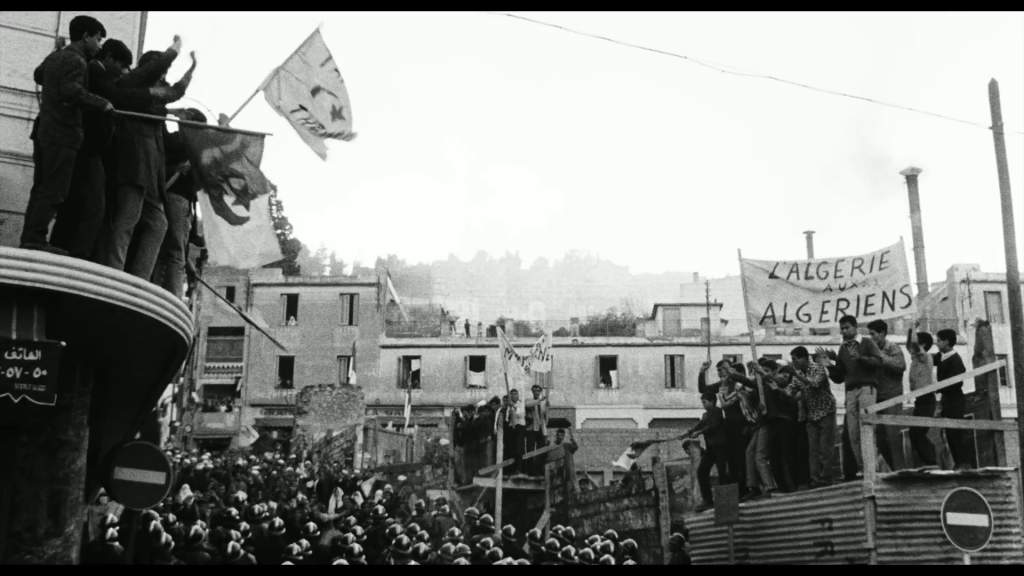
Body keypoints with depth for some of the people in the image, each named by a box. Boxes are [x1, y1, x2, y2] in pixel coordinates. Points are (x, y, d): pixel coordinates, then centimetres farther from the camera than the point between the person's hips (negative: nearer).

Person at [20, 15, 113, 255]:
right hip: (62, 134, -10)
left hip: (44, 131, 10)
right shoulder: (77, 60, -11)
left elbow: (38, 75, 39)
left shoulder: (54, 57, 18)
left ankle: (28, 238, 9)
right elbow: (72, 92, -26)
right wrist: (102, 104, -19)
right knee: (54, 190, -11)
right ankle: (36, 238, -16)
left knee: (41, 188, 10)